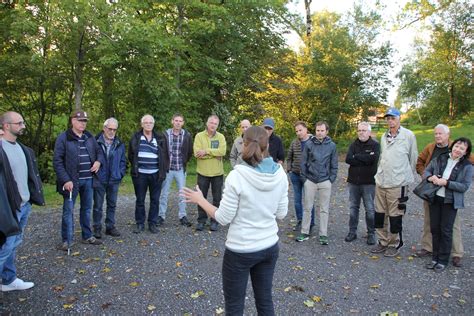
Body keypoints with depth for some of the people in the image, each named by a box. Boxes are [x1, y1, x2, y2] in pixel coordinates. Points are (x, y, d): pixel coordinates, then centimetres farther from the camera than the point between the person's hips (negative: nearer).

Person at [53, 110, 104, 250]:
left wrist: (98, 161, -3)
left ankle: (87, 236, 27)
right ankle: (66, 241, 13)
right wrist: (65, 180, -18)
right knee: (68, 211, 3)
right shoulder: (63, 138, -7)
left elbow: (99, 151, 21)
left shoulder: (90, 137, 9)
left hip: (88, 180, 5)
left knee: (87, 209, 15)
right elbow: (57, 161, -10)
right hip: (71, 181, -5)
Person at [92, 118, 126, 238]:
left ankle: (110, 226, 24)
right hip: (99, 179, -3)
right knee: (98, 205, 6)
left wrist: (120, 173, 2)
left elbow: (123, 161, 11)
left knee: (112, 204, 12)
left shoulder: (120, 144, 6)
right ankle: (97, 228, 17)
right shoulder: (95, 142, -6)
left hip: (114, 180, 4)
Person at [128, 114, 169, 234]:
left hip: (156, 174, 0)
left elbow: (165, 155, 5)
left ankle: (153, 223, 19)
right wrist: (135, 168, 6)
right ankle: (140, 223, 20)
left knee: (155, 200, 7)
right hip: (140, 174, 0)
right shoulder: (136, 137, 3)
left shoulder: (160, 138, 3)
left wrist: (163, 170, 0)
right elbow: (131, 155, 10)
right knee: (140, 200, 8)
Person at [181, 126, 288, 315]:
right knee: (265, 301, 23)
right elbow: (281, 214, 2)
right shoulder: (280, 174, -7)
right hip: (270, 247, 5)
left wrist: (200, 200, 0)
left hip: (240, 251, -5)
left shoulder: (237, 176, -21)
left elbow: (223, 218, -14)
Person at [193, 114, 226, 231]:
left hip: (217, 173, 1)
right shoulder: (199, 136, -3)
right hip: (203, 172, -1)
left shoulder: (221, 137, 1)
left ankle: (214, 221, 23)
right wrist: (214, 154, -17)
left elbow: (222, 151, -16)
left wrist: (206, 151, -19)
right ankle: (201, 220, 25)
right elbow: (197, 153, -16)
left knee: (217, 198, 10)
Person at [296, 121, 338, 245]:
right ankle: (305, 233, 19)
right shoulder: (309, 144, -1)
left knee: (324, 209, 7)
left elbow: (334, 165, 4)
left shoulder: (332, 145, 0)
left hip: (325, 182, 0)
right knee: (307, 208, 8)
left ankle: (323, 234, 17)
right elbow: (303, 162, 2)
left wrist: (331, 179, -2)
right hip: (310, 181, 0)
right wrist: (304, 178, -1)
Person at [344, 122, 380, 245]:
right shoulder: (354, 144, 8)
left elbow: (373, 159, -21)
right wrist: (365, 159, -13)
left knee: (370, 209, 3)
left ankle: (371, 234, 16)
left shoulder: (375, 145, -2)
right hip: (353, 181, 4)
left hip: (368, 182, -4)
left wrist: (356, 156, -10)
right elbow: (348, 159, -7)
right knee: (353, 207, 10)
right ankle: (352, 231, 21)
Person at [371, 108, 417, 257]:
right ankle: (383, 242, 28)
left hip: (397, 184, -6)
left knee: (395, 216, 3)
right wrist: (380, 174, 15)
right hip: (380, 182, 6)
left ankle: (394, 245, 21)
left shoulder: (408, 135, -6)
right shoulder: (384, 137, 11)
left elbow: (413, 158, 0)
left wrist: (406, 176, 6)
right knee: (380, 214, 13)